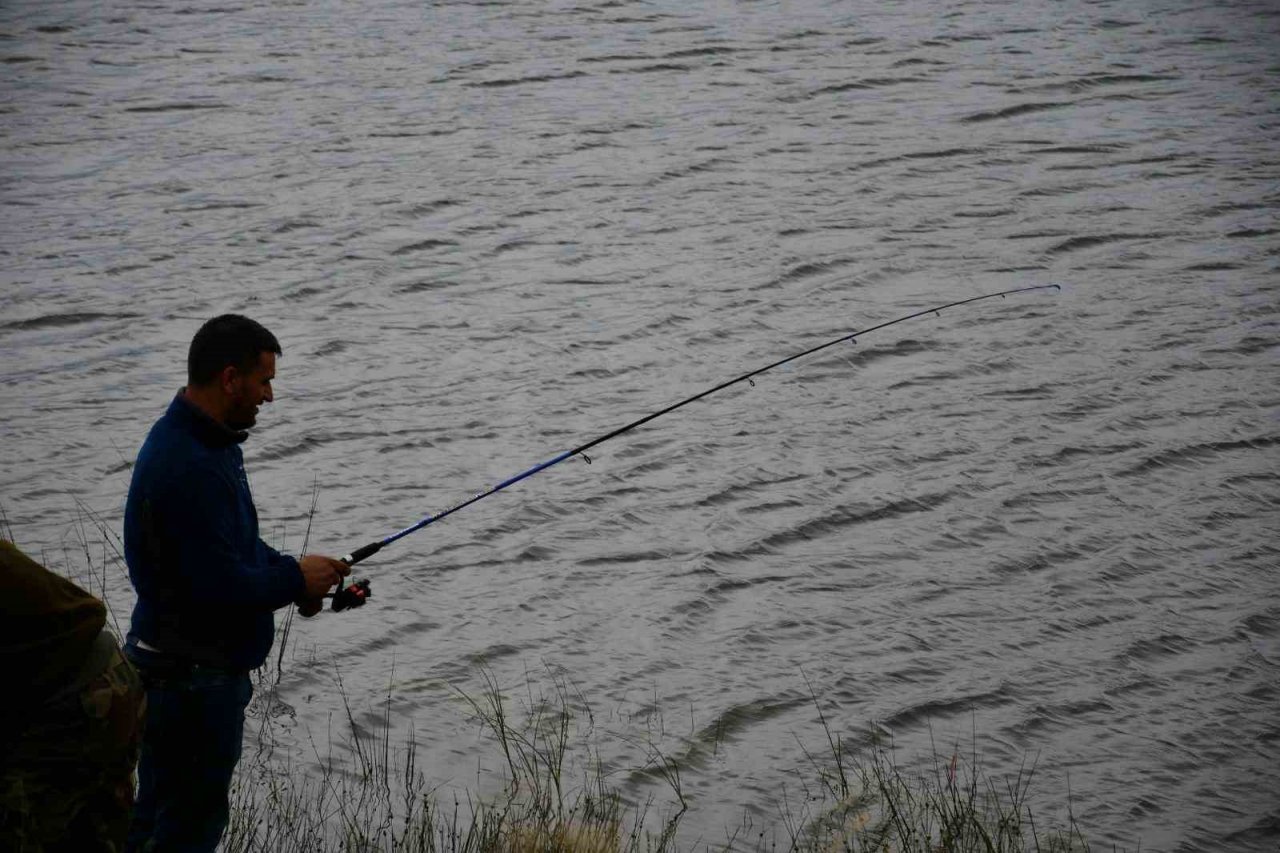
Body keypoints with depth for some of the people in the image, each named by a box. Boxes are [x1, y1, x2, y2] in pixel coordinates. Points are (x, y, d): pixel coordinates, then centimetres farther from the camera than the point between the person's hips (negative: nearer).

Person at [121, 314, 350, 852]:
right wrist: (296, 579, -12)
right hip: (194, 678, -10)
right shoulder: (188, 468, -25)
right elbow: (219, 585, -27)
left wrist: (293, 575, 3)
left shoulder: (210, 443, 9)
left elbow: (236, 546, 21)